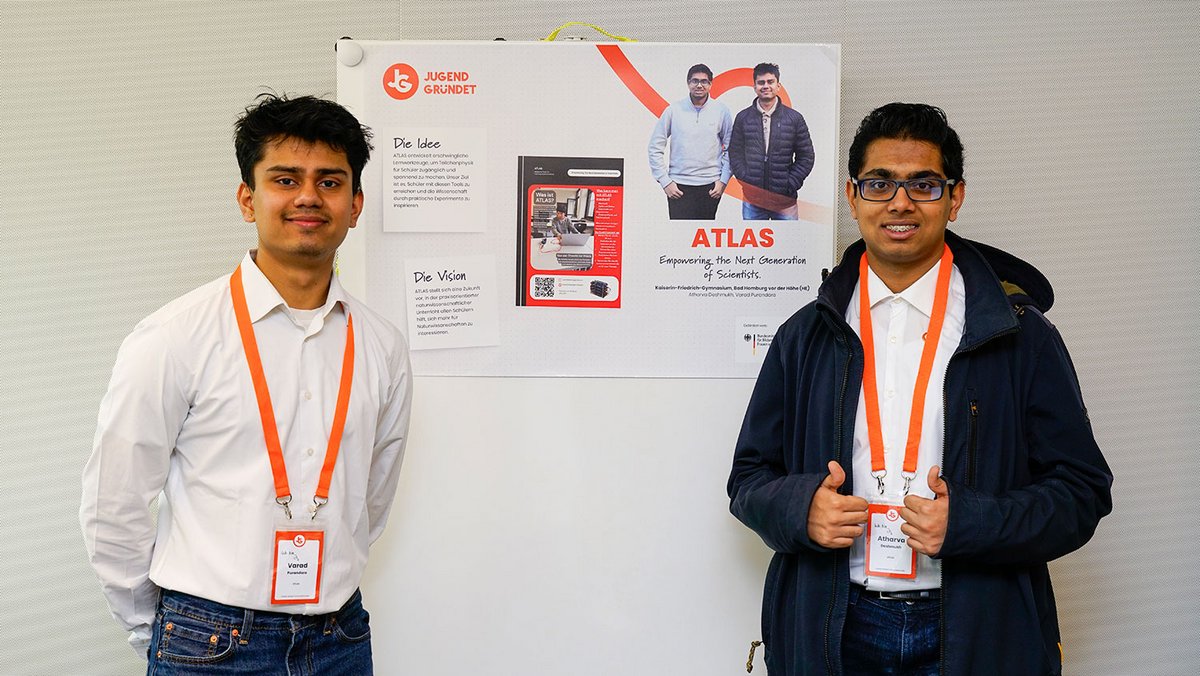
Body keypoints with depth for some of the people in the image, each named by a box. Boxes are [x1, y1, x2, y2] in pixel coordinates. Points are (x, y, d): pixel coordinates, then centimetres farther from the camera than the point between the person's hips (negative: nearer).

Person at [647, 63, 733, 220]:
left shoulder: (721, 111, 3)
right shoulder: (674, 110, 0)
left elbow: (730, 149, 9)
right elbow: (655, 148, 3)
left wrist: (723, 180, 0)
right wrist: (665, 181, -2)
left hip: (710, 185, 1)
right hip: (678, 186, -1)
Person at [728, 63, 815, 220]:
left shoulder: (794, 118, 2)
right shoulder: (743, 118, 5)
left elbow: (806, 157, 4)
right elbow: (735, 154, 8)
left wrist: (790, 185, -6)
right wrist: (746, 181, -5)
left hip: (784, 200, -1)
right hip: (752, 199, 1)